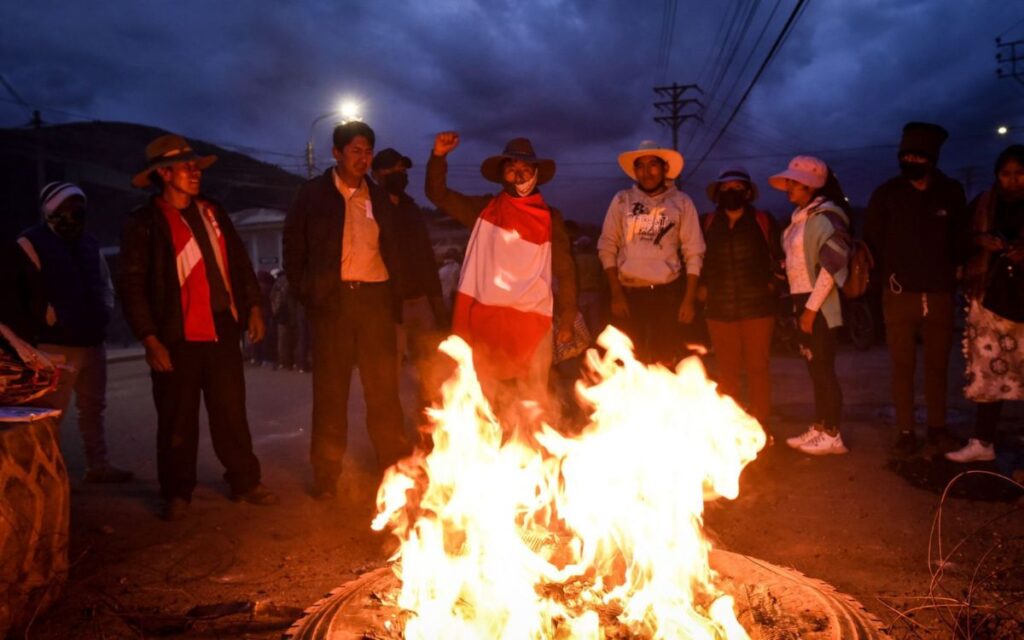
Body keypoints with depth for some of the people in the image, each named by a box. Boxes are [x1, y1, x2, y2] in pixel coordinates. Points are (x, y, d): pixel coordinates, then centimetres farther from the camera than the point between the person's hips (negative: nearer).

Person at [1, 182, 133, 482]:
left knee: (93, 407, 13)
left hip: (92, 342, 7)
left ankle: (97, 465, 23)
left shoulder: (88, 243, 15)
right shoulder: (31, 244, -6)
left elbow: (105, 285, 26)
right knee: (52, 412, -5)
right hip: (57, 346, -7)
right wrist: (35, 333, -9)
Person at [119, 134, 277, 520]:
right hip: (176, 340, -4)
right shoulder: (144, 225, -5)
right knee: (177, 422, 7)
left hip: (223, 334, 4)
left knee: (232, 414, 10)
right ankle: (177, 494, 23)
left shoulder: (212, 213, 11)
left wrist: (253, 308, 11)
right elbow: (133, 287, -7)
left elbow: (239, 263, 16)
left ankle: (245, 482, 24)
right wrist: (150, 340, -12)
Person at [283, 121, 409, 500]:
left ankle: (395, 466, 10)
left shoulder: (380, 198, 13)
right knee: (330, 390, 4)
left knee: (383, 388, 2)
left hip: (375, 298, 2)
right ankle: (326, 474, 14)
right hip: (331, 299, -2)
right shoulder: (313, 194, 6)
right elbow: (293, 248, 6)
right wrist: (306, 295, -1)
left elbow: (393, 253, 14)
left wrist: (394, 301, 5)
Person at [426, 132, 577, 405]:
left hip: (532, 321, -1)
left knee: (533, 400, 3)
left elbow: (564, 270, 6)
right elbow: (438, 194, 9)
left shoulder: (550, 217, 5)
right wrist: (439, 156, -6)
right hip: (483, 318, 1)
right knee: (484, 398, 9)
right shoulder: (484, 208, 8)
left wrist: (568, 317, 2)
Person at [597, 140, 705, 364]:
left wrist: (689, 299, -4)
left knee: (664, 365, 1)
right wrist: (616, 293, -3)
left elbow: (694, 253, 3)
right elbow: (607, 248, 5)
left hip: (667, 293, 0)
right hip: (628, 292, 1)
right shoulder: (622, 200, 5)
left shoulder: (681, 202, 4)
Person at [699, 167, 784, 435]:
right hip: (719, 309, 2)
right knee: (726, 371, 5)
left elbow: (780, 257, 10)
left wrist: (773, 284, 1)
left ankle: (761, 426, 9)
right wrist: (702, 287, 10)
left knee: (758, 368, 0)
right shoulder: (708, 223, 10)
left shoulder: (763, 221, 5)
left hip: (758, 308, -2)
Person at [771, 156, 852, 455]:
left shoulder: (824, 216, -13)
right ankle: (819, 428, 22)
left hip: (818, 304, -8)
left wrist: (812, 307, -20)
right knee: (815, 368, 13)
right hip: (803, 300, 9)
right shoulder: (800, 217, 14)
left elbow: (832, 264, -20)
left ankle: (832, 435, 7)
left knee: (823, 368, -2)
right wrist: (801, 305, 12)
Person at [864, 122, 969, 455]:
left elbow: (961, 241, 12)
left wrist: (952, 275, 6)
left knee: (937, 365, 9)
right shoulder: (886, 194, -1)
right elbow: (872, 243, 3)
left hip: (940, 295, 2)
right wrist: (888, 277, -1)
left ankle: (937, 426, 21)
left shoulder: (951, 192, 4)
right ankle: (906, 431, 10)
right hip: (900, 295, -1)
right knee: (902, 367, 2)